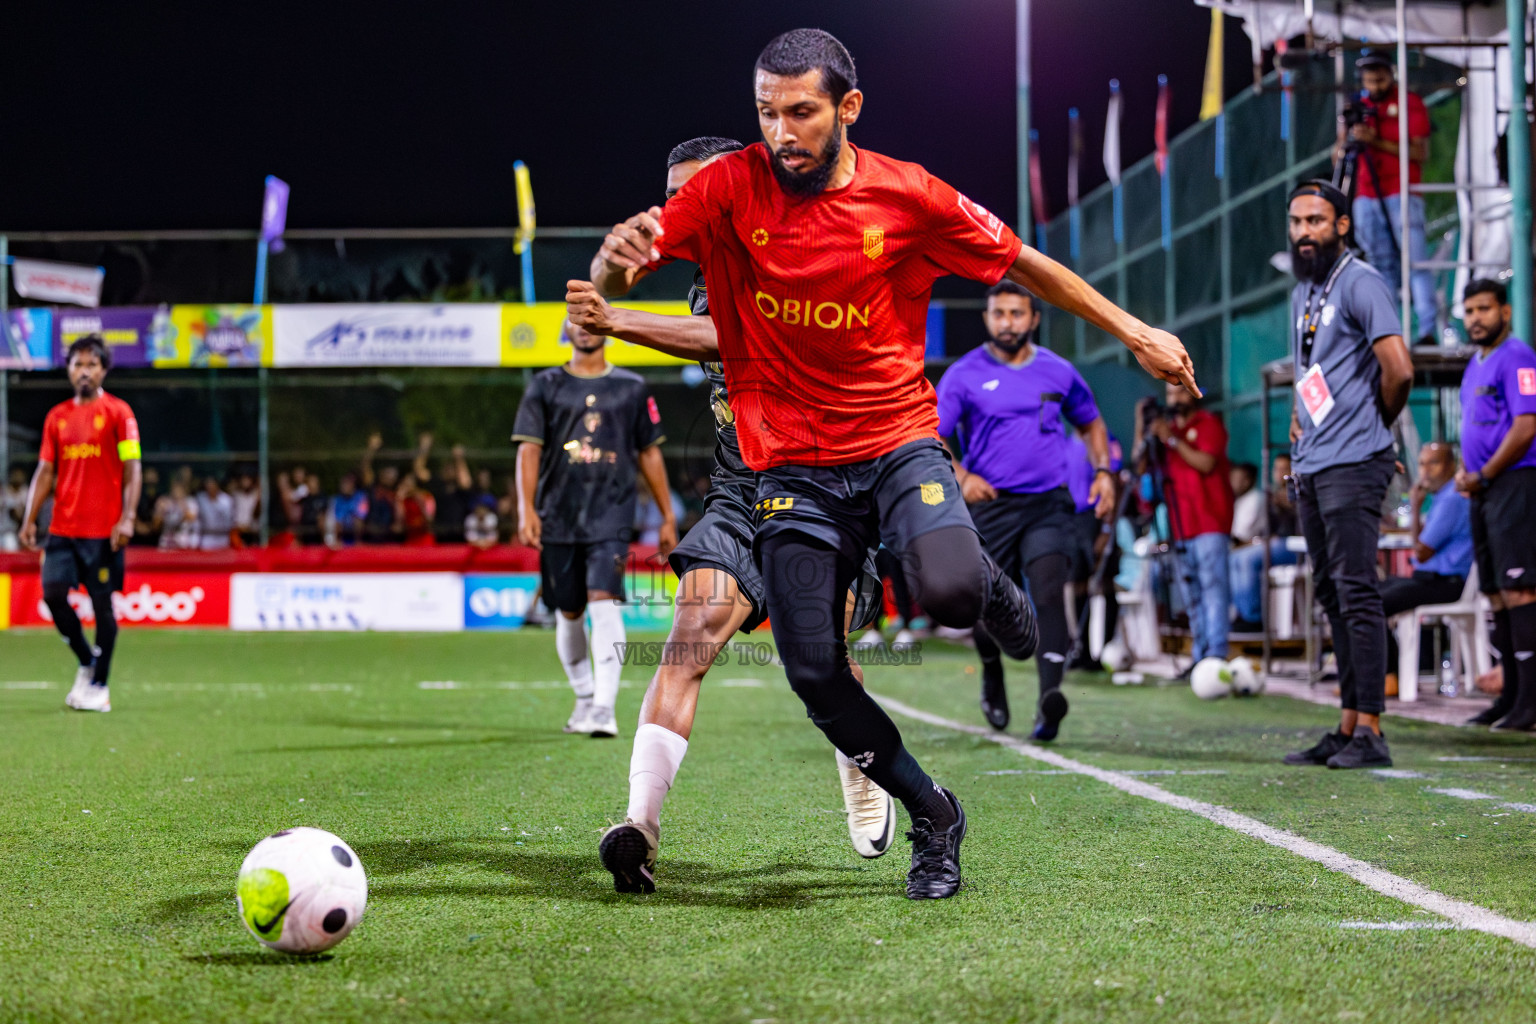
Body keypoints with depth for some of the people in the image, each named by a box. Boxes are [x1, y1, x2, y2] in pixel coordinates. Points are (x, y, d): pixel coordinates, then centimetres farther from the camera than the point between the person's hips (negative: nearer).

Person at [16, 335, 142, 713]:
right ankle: (86, 662, 16)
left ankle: (99, 686, 9)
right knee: (52, 593, -5)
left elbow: (131, 469, -5)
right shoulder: (57, 416, 12)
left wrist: (127, 518, -14)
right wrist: (29, 520, 6)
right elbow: (45, 471, 14)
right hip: (62, 527, 4)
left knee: (102, 603, -1)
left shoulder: (118, 412, -1)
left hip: (103, 529, -4)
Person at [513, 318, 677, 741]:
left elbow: (649, 453, 13)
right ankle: (584, 698, 29)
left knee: (604, 602, -17)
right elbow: (529, 448, 0)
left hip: (611, 516, -2)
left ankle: (605, 708, -21)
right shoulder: (546, 386, 7)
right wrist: (526, 508, -13)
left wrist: (668, 517, 11)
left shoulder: (631, 388, 9)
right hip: (558, 516, 2)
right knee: (568, 614, 9)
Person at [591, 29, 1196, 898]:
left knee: (948, 590, -30)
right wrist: (616, 259, -32)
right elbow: (615, 279, -8)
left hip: (899, 444, -2)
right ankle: (933, 817, 18)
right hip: (794, 468, 2)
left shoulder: (910, 197, -5)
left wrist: (1132, 330, 10)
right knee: (816, 675, -7)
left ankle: (994, 593, 11)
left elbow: (1023, 264, 8)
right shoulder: (731, 188, -4)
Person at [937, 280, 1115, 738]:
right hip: (990, 506, -1)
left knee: (1049, 589, -21)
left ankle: (1049, 695, -33)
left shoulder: (1059, 372, 9)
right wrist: (960, 476, -20)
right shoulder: (964, 375, 0)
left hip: (1049, 505, 1)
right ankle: (992, 677, 37)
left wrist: (1103, 471, 8)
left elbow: (1090, 423, 24)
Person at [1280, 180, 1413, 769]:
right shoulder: (1302, 293, 18)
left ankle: (1370, 732, -12)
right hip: (1310, 467, 9)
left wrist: (1376, 427, -3)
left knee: (1356, 590, -12)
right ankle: (1347, 727, 14)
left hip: (1352, 465, -9)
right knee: (1332, 594, 10)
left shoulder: (1360, 284, -10)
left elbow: (1399, 371, -18)